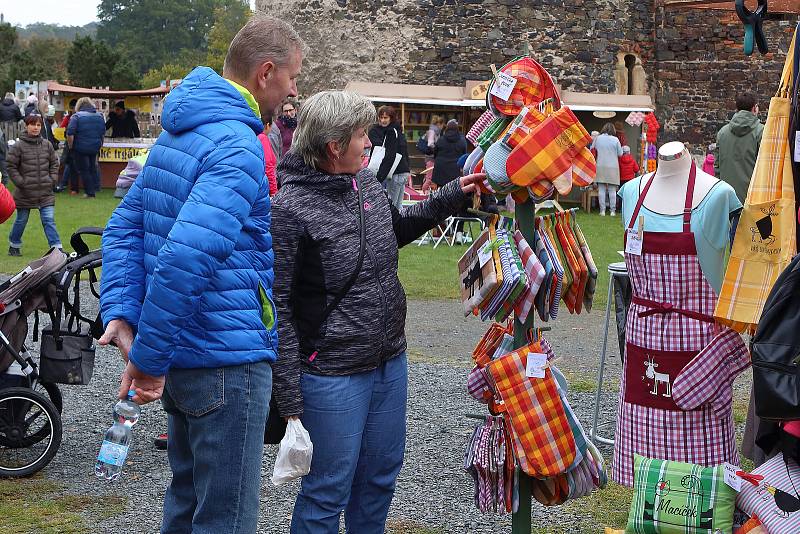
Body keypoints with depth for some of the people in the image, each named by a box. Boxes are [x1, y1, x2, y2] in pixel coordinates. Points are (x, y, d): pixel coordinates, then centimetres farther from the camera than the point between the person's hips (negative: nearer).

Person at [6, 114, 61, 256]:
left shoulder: (47, 145, 4)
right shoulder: (18, 146, -7)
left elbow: (54, 163, 14)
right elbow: (11, 167, -3)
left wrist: (52, 180, 3)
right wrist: (21, 183, -9)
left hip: (45, 191, 2)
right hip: (25, 192, -2)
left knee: (49, 220, -3)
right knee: (21, 220, 12)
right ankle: (14, 246, 29)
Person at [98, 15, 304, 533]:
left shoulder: (178, 132, 12)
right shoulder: (240, 149, -20)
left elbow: (124, 227, 12)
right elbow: (185, 259, -29)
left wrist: (120, 312, 2)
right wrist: (148, 358, -22)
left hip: (184, 355, 10)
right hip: (228, 358, -10)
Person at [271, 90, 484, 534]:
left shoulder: (366, 182, 4)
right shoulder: (289, 209, -19)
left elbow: (397, 229, 27)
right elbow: (278, 309, -18)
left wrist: (451, 196, 14)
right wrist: (289, 401, -18)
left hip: (391, 364, 8)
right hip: (333, 377, -8)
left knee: (381, 477, 20)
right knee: (327, 492, 4)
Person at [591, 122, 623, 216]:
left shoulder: (598, 138, 0)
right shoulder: (615, 139, -5)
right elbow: (620, 154, 0)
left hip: (600, 167, 1)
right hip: (613, 167, -1)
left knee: (601, 189, 4)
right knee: (612, 190, 3)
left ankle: (602, 210, 3)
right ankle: (612, 210, 4)